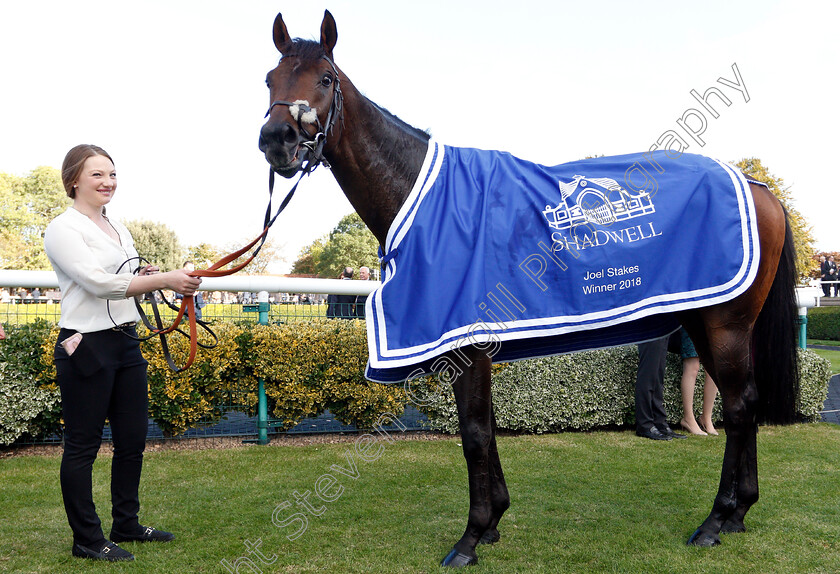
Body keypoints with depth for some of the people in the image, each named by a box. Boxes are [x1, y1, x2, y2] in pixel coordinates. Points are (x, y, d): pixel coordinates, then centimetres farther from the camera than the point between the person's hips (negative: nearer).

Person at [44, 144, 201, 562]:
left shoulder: (117, 227, 15)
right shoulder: (63, 230, -9)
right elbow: (98, 282, -21)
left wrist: (143, 279, 0)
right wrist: (164, 280, -25)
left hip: (126, 343, 8)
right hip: (86, 347, -8)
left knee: (133, 439, 13)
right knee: (83, 445, 3)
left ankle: (126, 525, 29)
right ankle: (86, 540, 16)